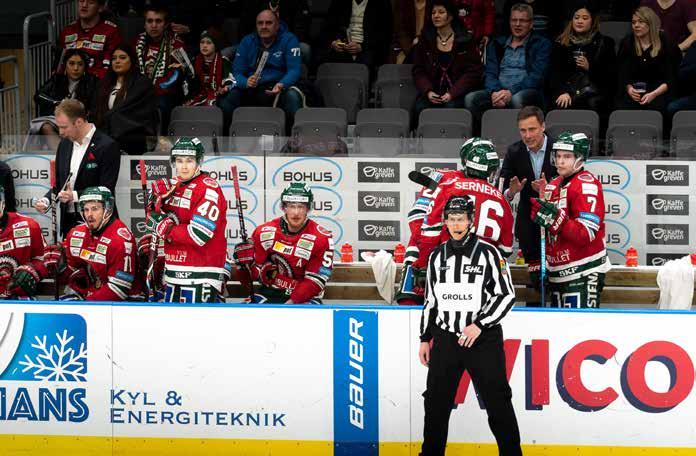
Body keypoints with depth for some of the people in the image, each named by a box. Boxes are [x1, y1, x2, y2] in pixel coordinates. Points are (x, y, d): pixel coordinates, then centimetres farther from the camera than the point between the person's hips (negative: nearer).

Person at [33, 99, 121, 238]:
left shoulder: (107, 146, -10)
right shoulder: (65, 144, 13)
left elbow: (107, 190, -13)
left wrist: (75, 196, -23)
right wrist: (46, 200, -1)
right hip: (68, 223, 6)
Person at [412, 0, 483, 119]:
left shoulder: (466, 40, 4)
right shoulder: (425, 41, 12)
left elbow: (473, 72, -1)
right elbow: (418, 71, 9)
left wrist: (452, 94, -13)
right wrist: (428, 92, -10)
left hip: (458, 93, -2)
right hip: (433, 92, 2)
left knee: (451, 106, -34)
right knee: (421, 107, -29)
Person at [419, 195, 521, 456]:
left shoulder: (487, 253, -5)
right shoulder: (437, 256, 9)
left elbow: (506, 296, -7)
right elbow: (430, 300, 17)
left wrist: (479, 325, -15)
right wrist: (425, 338, 14)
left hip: (483, 340, -4)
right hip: (445, 340, 4)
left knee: (497, 402, -4)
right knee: (436, 402, 8)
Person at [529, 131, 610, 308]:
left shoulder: (587, 184, -12)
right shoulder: (553, 186, 15)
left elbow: (586, 234, -21)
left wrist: (555, 219, -31)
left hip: (583, 273, -9)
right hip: (558, 273, 9)